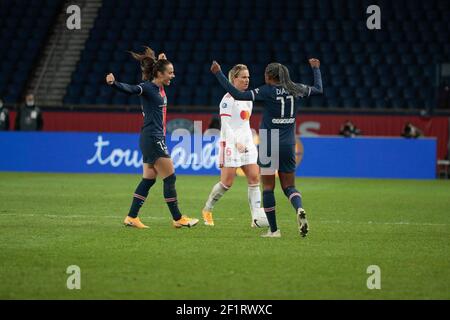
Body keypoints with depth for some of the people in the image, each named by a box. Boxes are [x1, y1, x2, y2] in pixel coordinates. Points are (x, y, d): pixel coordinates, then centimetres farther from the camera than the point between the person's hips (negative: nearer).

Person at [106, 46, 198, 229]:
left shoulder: (159, 88, 12)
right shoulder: (147, 88, -14)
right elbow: (130, 89, -33)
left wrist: (161, 62, 23)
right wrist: (113, 83, -51)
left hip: (156, 139, 10)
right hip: (152, 139, -10)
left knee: (148, 180, 10)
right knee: (170, 178, -4)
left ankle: (131, 217, 12)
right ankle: (178, 219, 2)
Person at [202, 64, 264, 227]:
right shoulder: (228, 99, -9)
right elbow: (225, 125, -16)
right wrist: (236, 142, -26)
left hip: (247, 143, 8)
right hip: (231, 144, -8)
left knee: (254, 178, -5)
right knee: (227, 182, -6)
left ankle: (256, 217, -9)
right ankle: (207, 210, 14)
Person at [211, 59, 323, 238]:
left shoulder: (267, 91, -10)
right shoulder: (295, 90, 4)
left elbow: (238, 95, -17)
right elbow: (318, 89, 22)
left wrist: (219, 74, -12)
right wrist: (316, 69, 38)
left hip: (269, 145, -4)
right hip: (288, 146, 4)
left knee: (268, 187, 6)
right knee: (289, 186, 12)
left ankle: (273, 229, 4)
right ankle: (299, 209, -21)